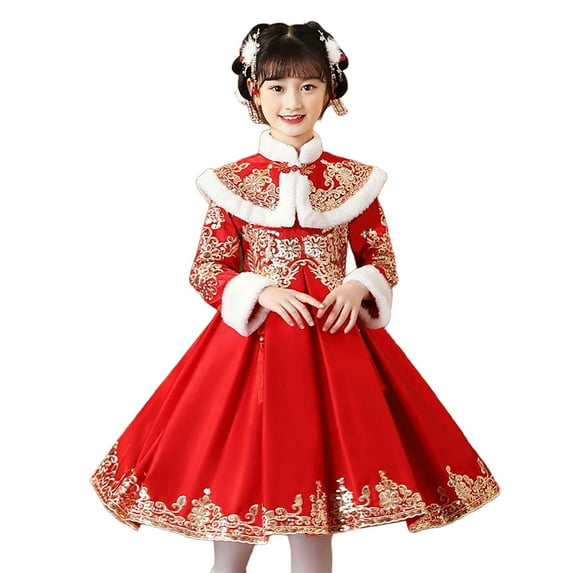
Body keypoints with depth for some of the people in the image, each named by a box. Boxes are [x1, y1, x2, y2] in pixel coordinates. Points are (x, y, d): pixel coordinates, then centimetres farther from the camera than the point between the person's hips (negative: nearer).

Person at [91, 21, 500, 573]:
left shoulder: (353, 179, 3)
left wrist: (358, 287, -13)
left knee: (316, 459, 7)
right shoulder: (232, 181, 0)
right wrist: (262, 292, -17)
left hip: (334, 339, 1)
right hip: (251, 339, -1)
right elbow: (204, 270, 0)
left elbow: (382, 259, 9)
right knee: (237, 474, 6)